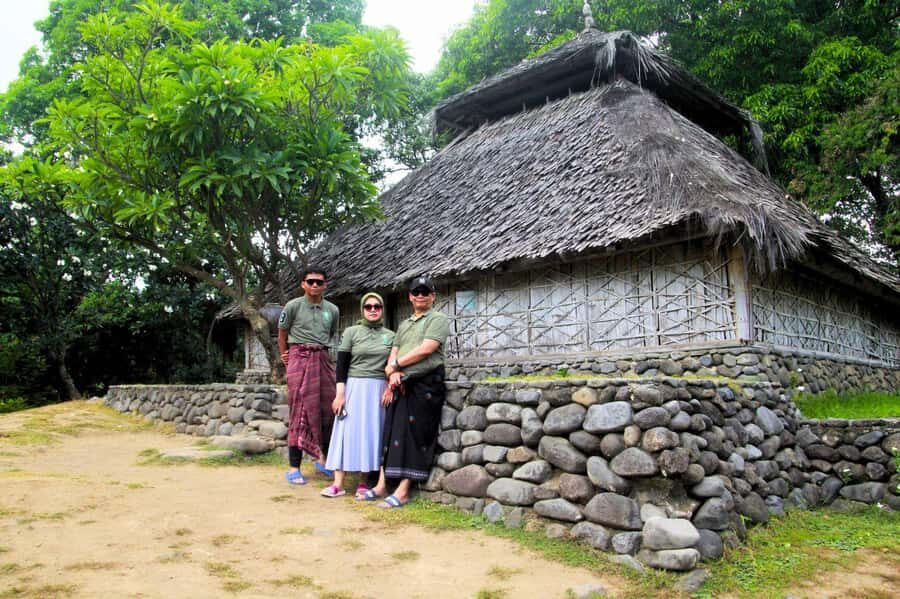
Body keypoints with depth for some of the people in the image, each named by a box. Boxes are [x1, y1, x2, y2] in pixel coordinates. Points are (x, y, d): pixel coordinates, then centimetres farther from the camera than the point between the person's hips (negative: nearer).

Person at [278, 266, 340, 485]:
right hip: (299, 359, -4)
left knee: (328, 409, 4)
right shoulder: (294, 306, -1)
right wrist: (286, 359, 16)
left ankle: (322, 458, 21)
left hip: (323, 359, 4)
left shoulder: (332, 310, 9)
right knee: (301, 411, -4)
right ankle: (294, 467, 2)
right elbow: (282, 335, 9)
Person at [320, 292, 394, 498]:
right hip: (354, 387, -2)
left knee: (371, 432, 3)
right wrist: (340, 393, -10)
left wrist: (389, 389, -1)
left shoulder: (390, 336, 9)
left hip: (378, 390, 2)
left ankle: (364, 482, 9)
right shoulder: (351, 332, 2)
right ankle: (338, 484, -2)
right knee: (347, 431, -4)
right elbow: (341, 364, -2)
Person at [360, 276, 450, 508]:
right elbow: (394, 352, 14)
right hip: (402, 385, 7)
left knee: (415, 435, -6)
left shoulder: (438, 319, 1)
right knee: (391, 432, 4)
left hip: (426, 384, -6)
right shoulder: (404, 325, 23)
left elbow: (426, 349, -12)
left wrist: (396, 364, -5)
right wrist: (393, 373, -7)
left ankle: (403, 491, -5)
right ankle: (381, 485, 8)